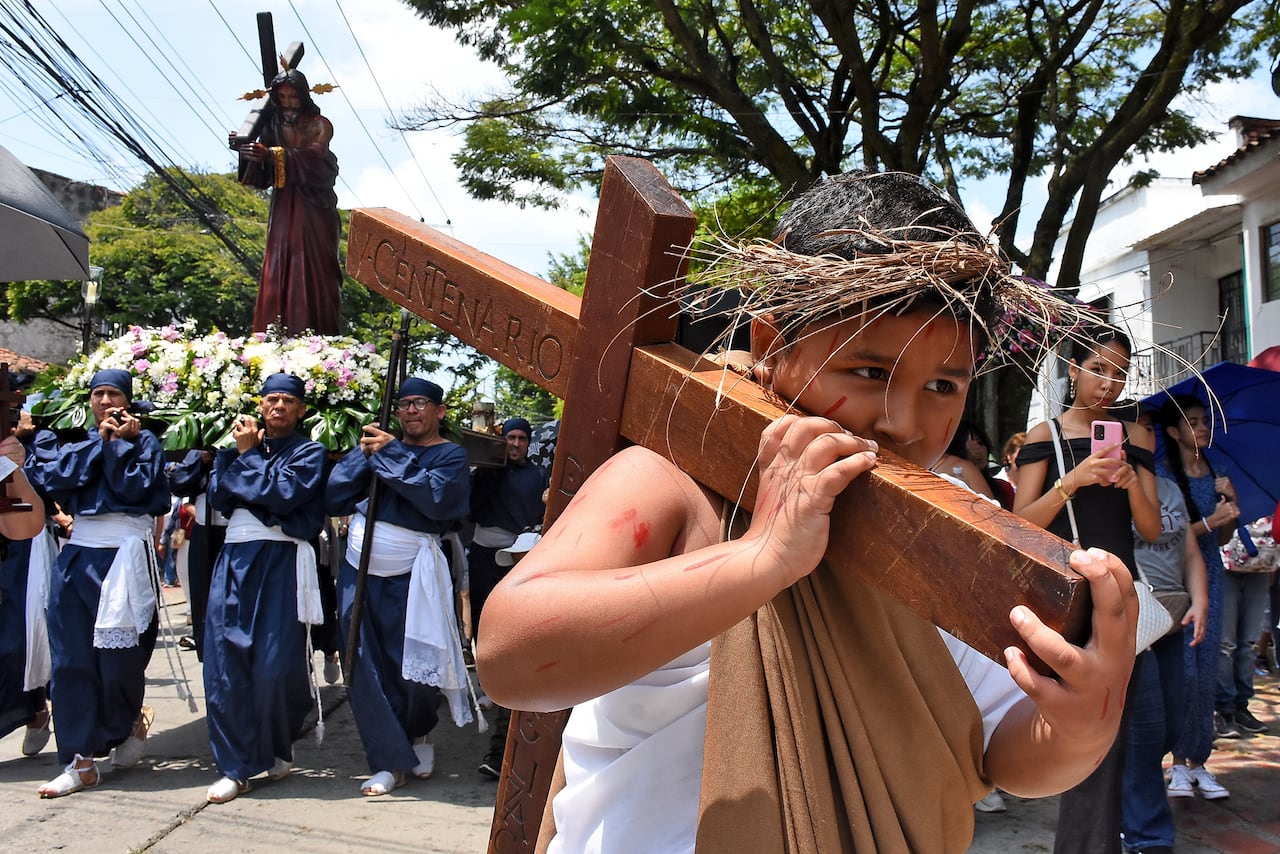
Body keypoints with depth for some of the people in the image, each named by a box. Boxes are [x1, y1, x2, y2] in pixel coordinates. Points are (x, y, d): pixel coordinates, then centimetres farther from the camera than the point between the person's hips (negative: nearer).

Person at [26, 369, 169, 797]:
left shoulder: (144, 442, 6)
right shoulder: (78, 443, 17)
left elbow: (134, 488, -10)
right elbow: (51, 481, -1)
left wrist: (120, 442, -3)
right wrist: (99, 441, -1)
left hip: (124, 556, -4)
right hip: (79, 555, 4)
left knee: (120, 655, 0)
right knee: (72, 657, 0)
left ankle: (131, 723, 30)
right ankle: (81, 760, 6)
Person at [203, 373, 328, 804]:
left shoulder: (309, 452, 6)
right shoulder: (242, 441, 20)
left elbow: (282, 494, -11)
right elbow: (218, 496, 9)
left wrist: (246, 455, -1)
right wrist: (239, 451, -1)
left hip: (281, 561, -4)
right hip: (235, 558, 4)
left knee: (276, 664, -5)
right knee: (224, 660, -2)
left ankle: (279, 749, 20)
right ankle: (236, 765, 7)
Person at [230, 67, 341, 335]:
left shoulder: (320, 126, -6)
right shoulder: (272, 125, 5)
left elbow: (312, 156, -27)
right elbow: (261, 176, 0)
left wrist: (272, 155, -40)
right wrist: (244, 149, -19)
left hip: (315, 210, -3)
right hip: (283, 210, 4)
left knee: (313, 272, -2)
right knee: (277, 272, 0)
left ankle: (315, 336, 6)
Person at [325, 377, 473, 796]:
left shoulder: (450, 455, 1)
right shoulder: (377, 443, 11)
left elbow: (438, 499, -20)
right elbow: (334, 501, 5)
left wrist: (390, 455, -15)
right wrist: (364, 455, -7)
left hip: (409, 576, -4)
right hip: (358, 571, 4)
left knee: (413, 666, 1)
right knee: (366, 668, 2)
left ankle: (419, 734, 32)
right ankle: (390, 760, 14)